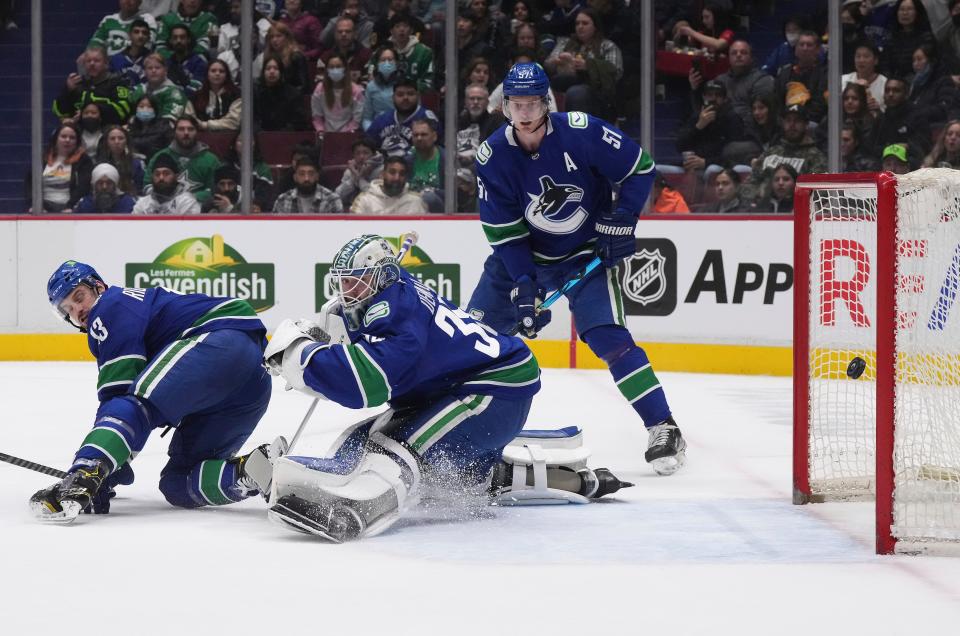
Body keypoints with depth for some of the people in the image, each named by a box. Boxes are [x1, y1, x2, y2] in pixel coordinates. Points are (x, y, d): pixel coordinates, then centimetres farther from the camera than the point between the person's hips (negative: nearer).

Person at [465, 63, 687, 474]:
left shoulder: (582, 132, -22)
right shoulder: (492, 156, -13)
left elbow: (639, 168, -10)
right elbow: (503, 231, -10)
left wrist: (621, 220, -18)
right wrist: (523, 285, -19)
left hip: (589, 252, -4)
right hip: (524, 253, 4)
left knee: (607, 337, -19)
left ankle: (663, 429, -15)